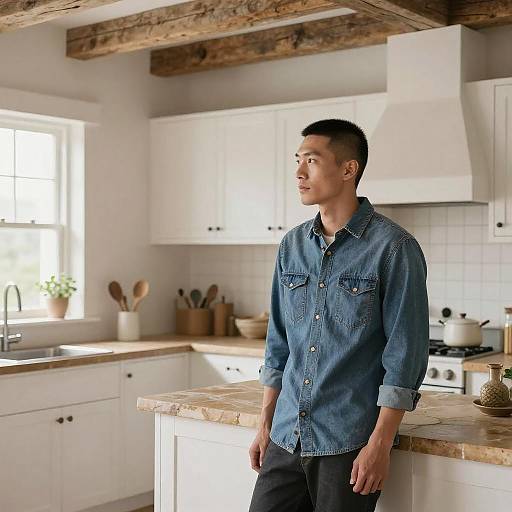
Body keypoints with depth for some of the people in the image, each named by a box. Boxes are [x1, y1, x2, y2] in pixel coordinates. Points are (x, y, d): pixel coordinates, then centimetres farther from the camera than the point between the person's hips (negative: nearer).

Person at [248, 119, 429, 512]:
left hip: (349, 444, -5)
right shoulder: (292, 246, 7)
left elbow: (405, 355, -12)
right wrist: (265, 424, 11)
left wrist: (380, 444, -15)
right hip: (286, 437, 5)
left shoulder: (393, 248, -10)